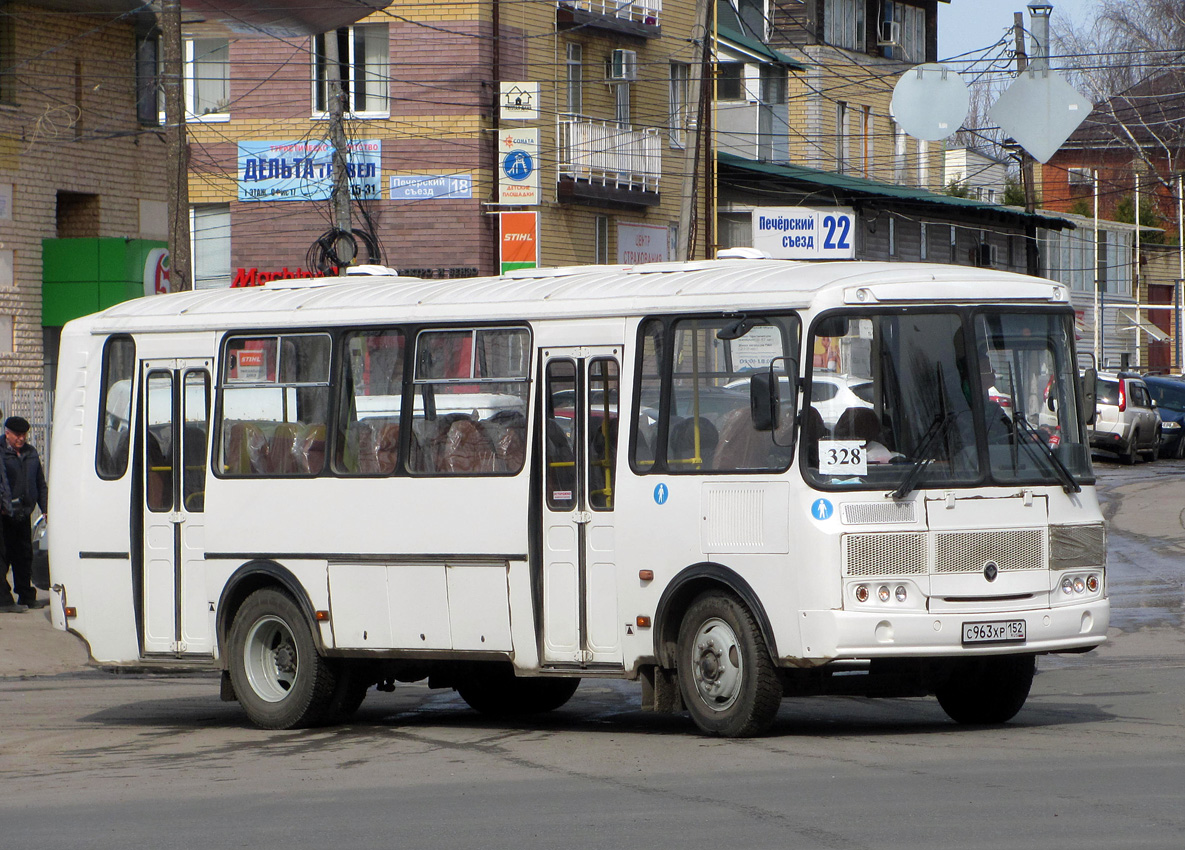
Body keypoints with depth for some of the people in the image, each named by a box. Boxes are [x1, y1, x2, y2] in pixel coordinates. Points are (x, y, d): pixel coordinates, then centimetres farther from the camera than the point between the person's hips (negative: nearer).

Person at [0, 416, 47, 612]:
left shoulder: (31, 453, 15)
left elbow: (41, 484, 21)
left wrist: (45, 508, 14)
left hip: (23, 513, 6)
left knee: (24, 556, 12)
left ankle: (26, 597, 20)